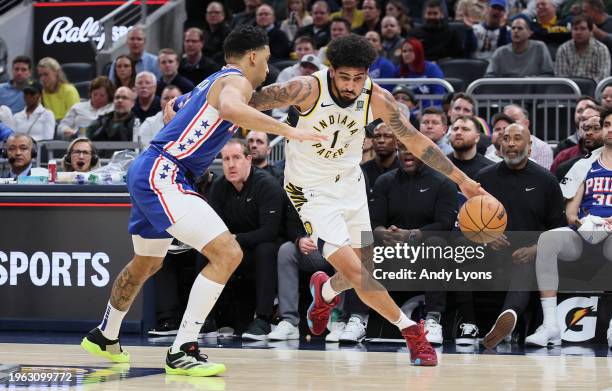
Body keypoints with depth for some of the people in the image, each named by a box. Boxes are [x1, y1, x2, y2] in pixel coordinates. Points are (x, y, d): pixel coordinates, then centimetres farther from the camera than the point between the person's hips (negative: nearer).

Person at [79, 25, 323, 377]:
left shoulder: (213, 81, 21)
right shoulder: (237, 81, -8)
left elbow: (173, 107, 39)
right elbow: (230, 108, -33)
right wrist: (287, 131, -32)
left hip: (147, 173, 11)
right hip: (162, 175, -11)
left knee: (146, 263, 31)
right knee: (228, 254, -17)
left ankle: (104, 337, 50)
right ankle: (183, 351, -17)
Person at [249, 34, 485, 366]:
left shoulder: (377, 99, -17)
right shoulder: (307, 90, -28)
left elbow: (415, 141, -5)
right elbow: (245, 103, -21)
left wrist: (462, 180, -3)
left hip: (349, 183, 5)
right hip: (312, 190, -5)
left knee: (364, 267, 13)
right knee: (356, 272, -14)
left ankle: (325, 292, 47)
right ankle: (410, 330, 1)